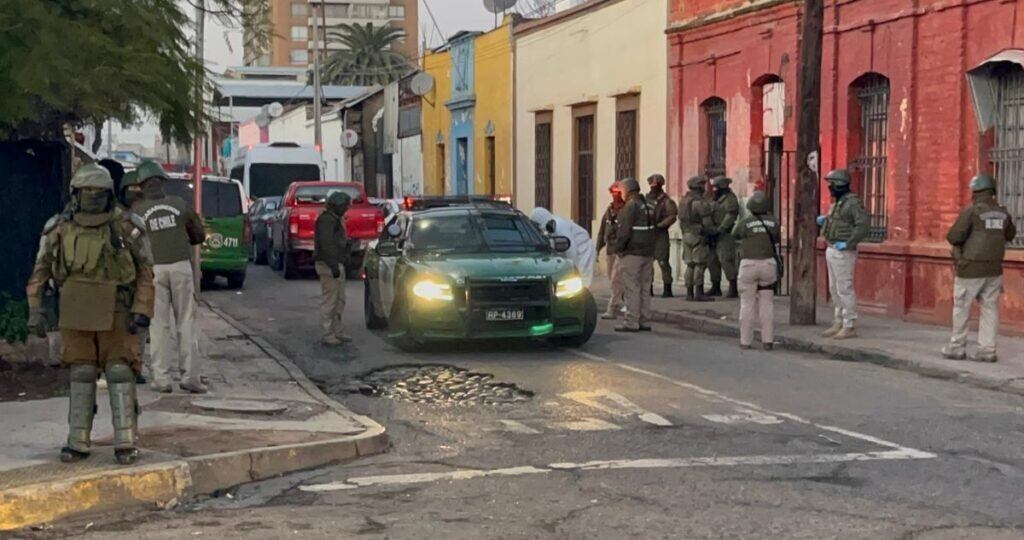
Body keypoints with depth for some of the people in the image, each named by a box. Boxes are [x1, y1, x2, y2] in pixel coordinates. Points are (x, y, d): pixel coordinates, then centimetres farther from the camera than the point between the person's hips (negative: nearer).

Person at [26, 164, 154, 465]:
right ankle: (78, 443, 10)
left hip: (115, 313, -2)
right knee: (81, 375, 5)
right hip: (76, 313, 2)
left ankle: (125, 443, -2)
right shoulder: (60, 229, -2)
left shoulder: (126, 227, -9)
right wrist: (35, 310, -1)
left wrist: (142, 312, -10)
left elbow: (145, 271, -3)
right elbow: (41, 269, 6)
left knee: (119, 373, -6)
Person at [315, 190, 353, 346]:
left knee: (339, 300, 13)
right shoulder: (326, 219, -14)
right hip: (329, 265, -11)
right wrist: (333, 266, -26)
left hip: (337, 264, 11)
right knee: (329, 300, -9)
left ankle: (336, 331, 19)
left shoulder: (335, 219, 20)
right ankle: (326, 335, -7)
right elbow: (326, 244, -22)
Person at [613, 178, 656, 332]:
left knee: (632, 288, -6)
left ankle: (632, 322, -6)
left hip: (632, 253, -9)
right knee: (645, 288, 12)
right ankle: (644, 321, 15)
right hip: (648, 253, 9)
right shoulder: (649, 205, 13)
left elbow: (624, 231, -17)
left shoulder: (631, 206, -14)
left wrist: (618, 247, -6)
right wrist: (649, 247, 18)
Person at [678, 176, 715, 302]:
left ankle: (689, 293, 8)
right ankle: (699, 293, -10)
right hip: (698, 236, -8)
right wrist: (714, 231, 1)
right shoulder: (700, 202, -14)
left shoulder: (683, 201, 13)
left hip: (686, 235, 8)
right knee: (700, 264, -7)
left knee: (690, 265, 9)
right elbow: (707, 222, -15)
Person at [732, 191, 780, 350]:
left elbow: (735, 235, 10)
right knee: (767, 303, 7)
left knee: (747, 304, 5)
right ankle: (768, 340, 4)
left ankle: (745, 340, 5)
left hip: (749, 265, -2)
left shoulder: (745, 223, -8)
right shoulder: (773, 222, -1)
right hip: (768, 264, 2)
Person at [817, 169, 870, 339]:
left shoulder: (852, 202, -15)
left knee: (844, 289, -7)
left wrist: (848, 244, -24)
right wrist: (825, 220, 10)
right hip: (832, 250, 10)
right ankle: (838, 324, 19)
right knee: (835, 289, 13)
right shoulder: (838, 202, 16)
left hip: (843, 253, -10)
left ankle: (849, 327, -3)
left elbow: (863, 225, -25)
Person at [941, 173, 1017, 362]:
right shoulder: (1002, 213, 5)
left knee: (961, 309, 6)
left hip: (971, 268, -5)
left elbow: (954, 237, -17)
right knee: (990, 309, 5)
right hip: (993, 269, 5)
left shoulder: (971, 211, -13)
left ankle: (957, 348, 11)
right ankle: (987, 350, -1)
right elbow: (1010, 235, 23)